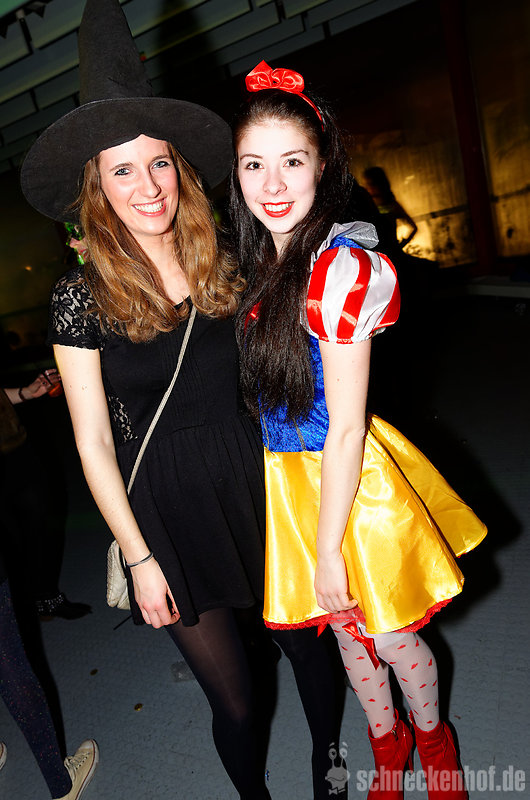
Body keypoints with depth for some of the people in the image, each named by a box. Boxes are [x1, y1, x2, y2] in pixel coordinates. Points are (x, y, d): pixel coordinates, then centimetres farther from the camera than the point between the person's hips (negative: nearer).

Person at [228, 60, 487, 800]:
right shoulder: (253, 268, 2)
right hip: (286, 480, 7)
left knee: (391, 637, 17)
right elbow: (263, 397, 8)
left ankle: (432, 739, 51)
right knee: (345, 629, 24)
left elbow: (345, 427, -20)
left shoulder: (341, 270, -21)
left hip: (348, 478, -6)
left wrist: (328, 552, -15)